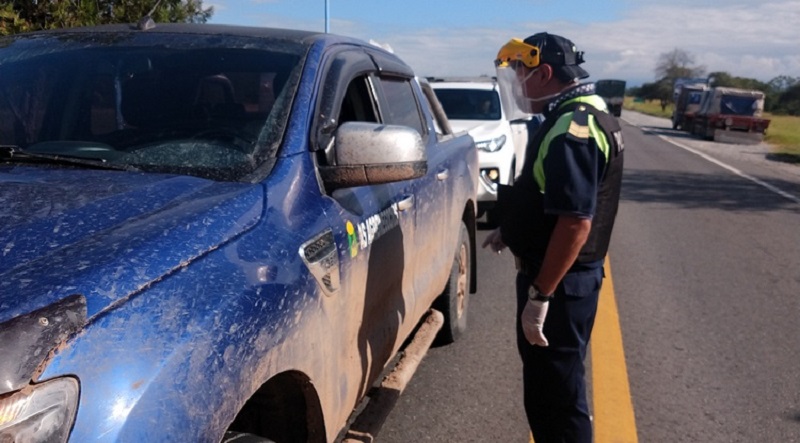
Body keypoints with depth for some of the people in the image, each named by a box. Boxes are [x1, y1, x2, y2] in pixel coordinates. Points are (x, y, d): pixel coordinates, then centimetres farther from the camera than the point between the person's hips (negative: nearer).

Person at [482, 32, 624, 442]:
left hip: (560, 280, -10)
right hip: (566, 274, 10)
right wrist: (512, 228, 19)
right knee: (551, 385, 23)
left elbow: (576, 221, -28)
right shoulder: (582, 115, 12)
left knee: (555, 393, 2)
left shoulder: (572, 128, -22)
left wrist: (539, 295, -25)